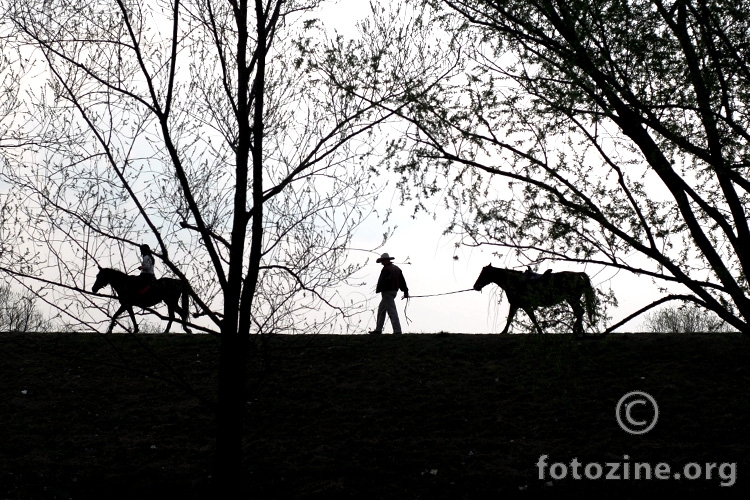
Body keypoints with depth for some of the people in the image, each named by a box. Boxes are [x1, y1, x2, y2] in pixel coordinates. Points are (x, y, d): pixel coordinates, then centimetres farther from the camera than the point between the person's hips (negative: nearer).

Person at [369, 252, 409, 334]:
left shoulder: (386, 269, -16)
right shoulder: (396, 268, 12)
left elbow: (381, 281, -20)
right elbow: (402, 281, 12)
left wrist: (378, 290, -9)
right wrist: (405, 292, 12)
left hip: (387, 292, -10)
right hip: (394, 291, 10)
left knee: (392, 312, -10)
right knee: (381, 309, 18)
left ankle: (397, 331, -12)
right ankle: (378, 330, 22)